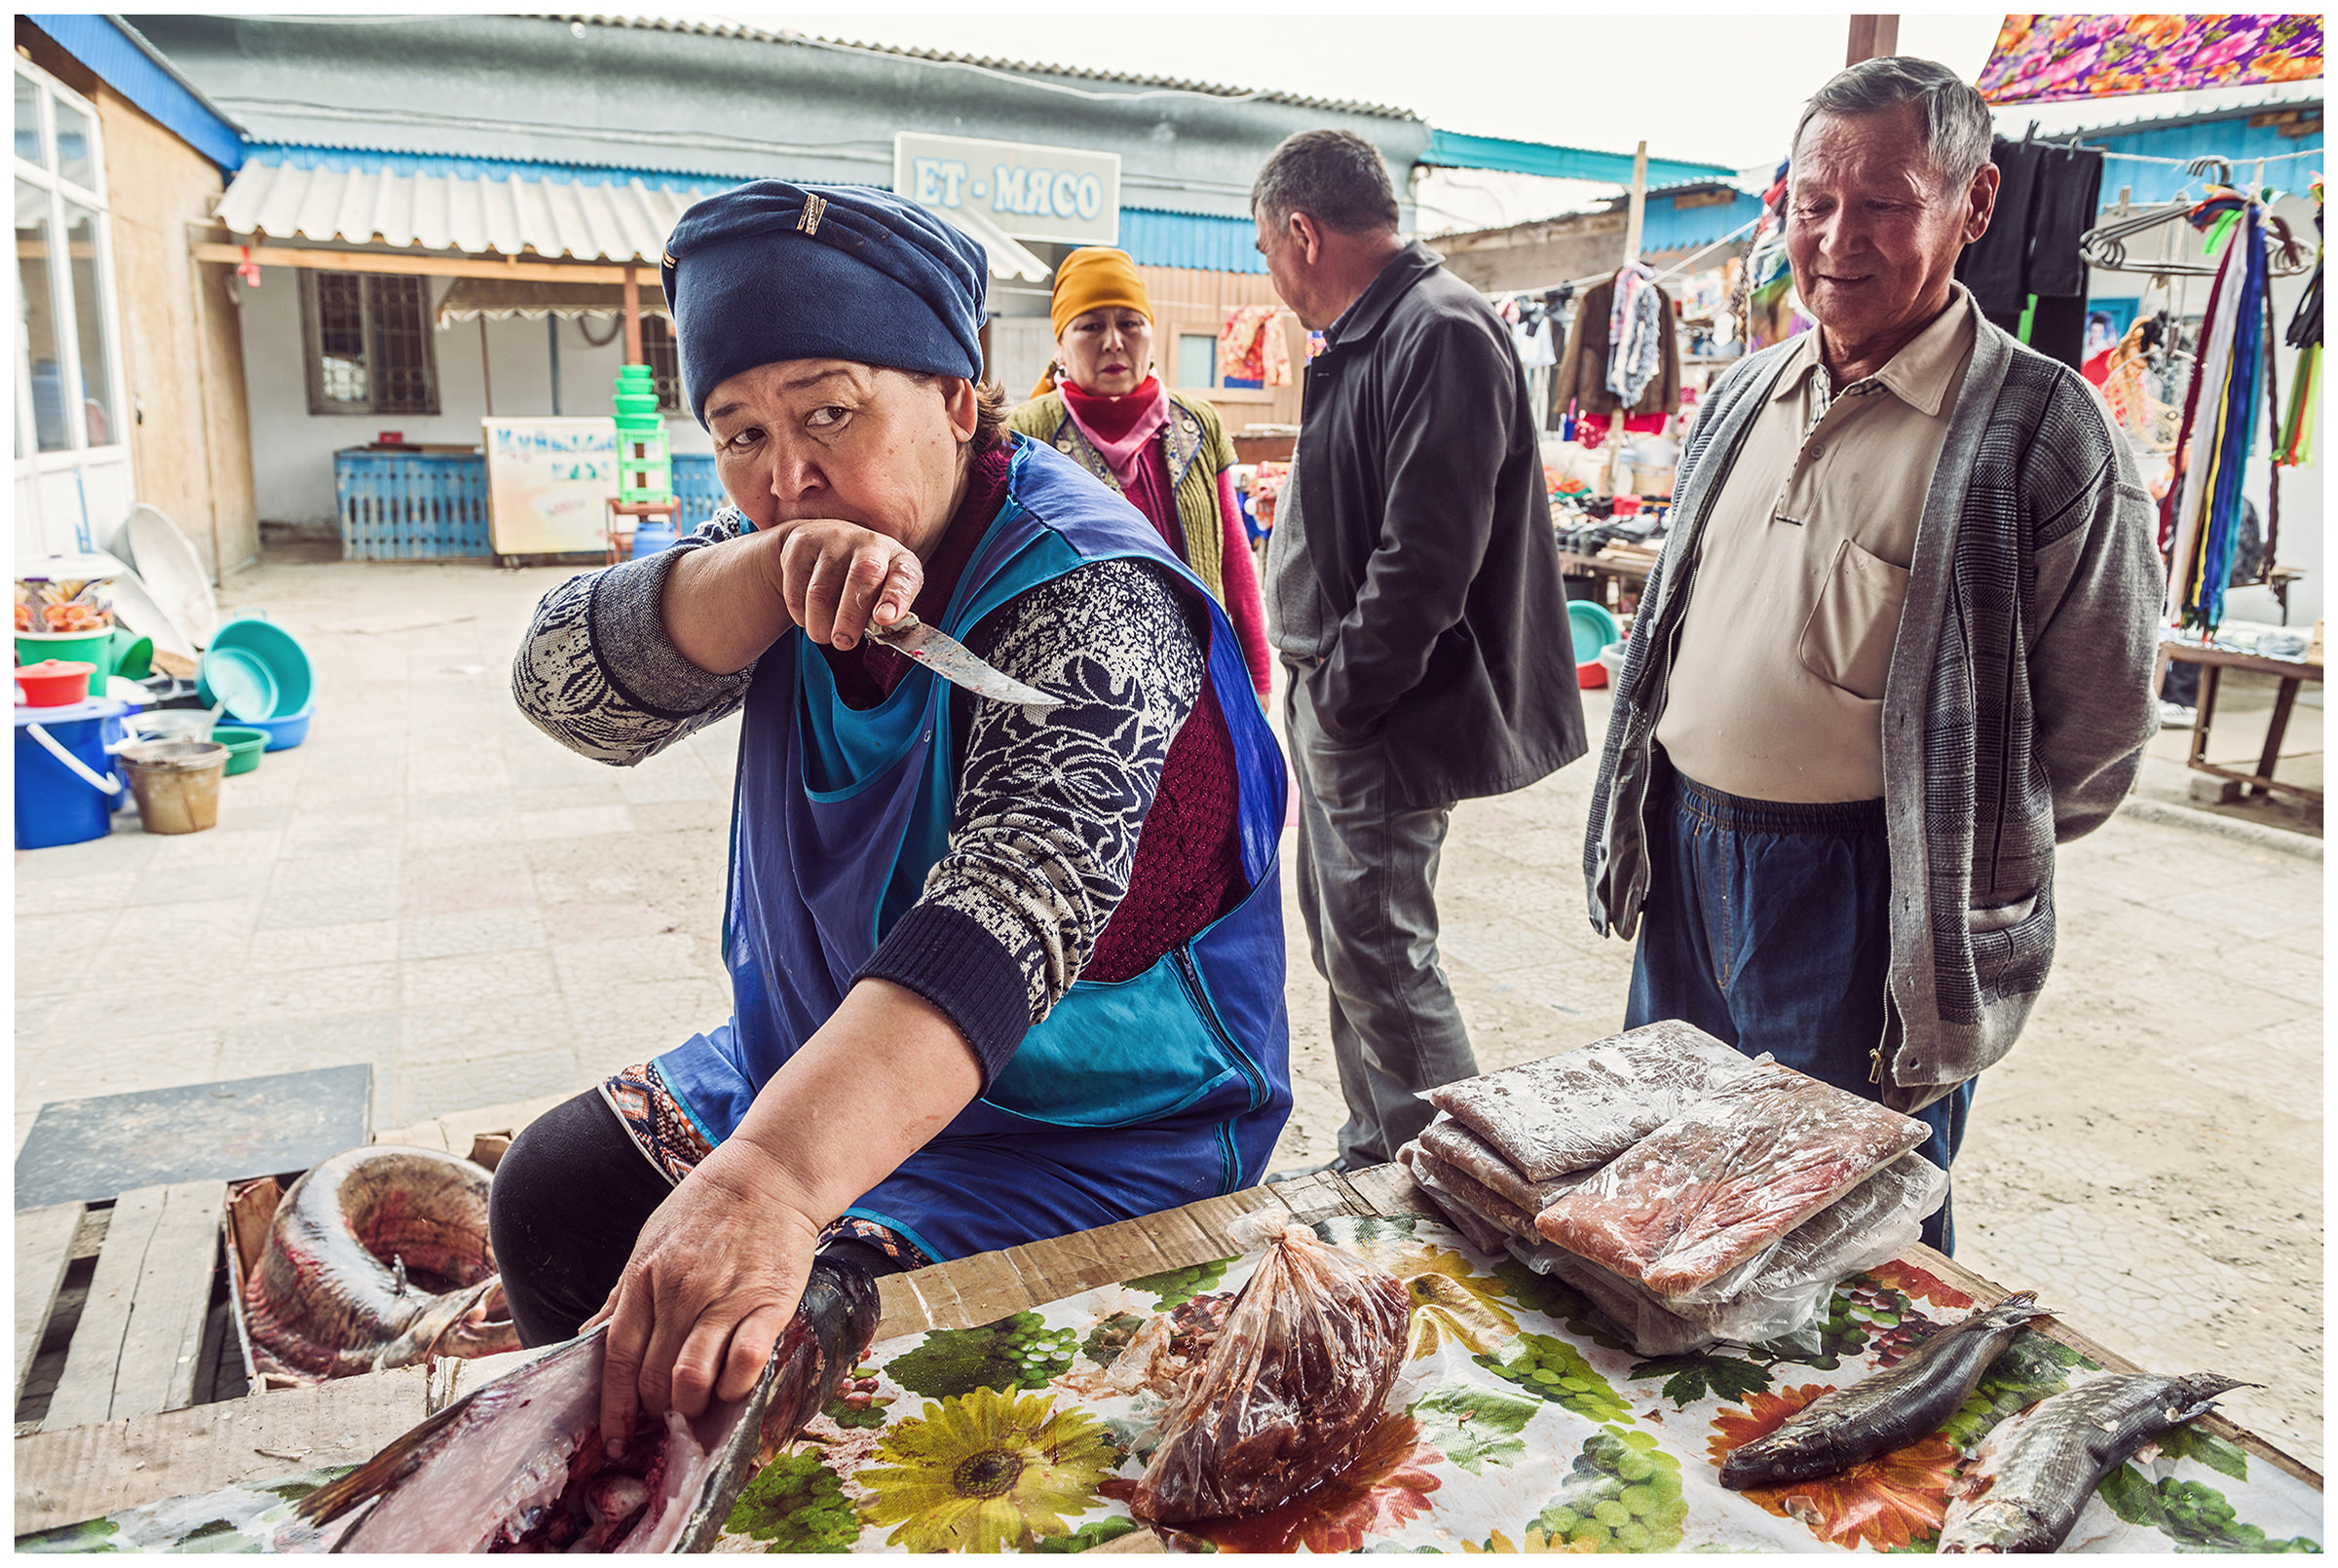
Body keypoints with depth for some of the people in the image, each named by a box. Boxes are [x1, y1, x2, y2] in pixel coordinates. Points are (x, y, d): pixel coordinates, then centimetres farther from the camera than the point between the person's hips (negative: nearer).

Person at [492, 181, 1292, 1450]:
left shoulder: (1086, 599, -26)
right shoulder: (780, 539, -1)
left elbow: (1010, 908, -41)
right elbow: (567, 690, -13)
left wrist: (770, 1178, -54)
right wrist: (767, 569, -32)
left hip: (1089, 1140, -7)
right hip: (819, 1060, 8)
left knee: (774, 1376, -23)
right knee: (551, 1198, 8)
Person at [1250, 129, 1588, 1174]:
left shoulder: (1442, 334, -17)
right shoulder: (1368, 334, 15)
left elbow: (1425, 558, -25)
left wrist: (1345, 692, -16)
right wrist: (1319, 689, 13)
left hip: (1386, 721, -10)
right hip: (1338, 706, 10)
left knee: (1378, 955, -3)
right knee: (1344, 941, 17)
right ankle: (1376, 1163, 33)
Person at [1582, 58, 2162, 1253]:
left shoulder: (2043, 431, -11)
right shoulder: (1746, 396, 9)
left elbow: (2096, 730, -9)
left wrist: (1943, 864, -6)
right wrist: (1674, 817, 12)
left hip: (1858, 899, -6)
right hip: (1686, 857, 7)